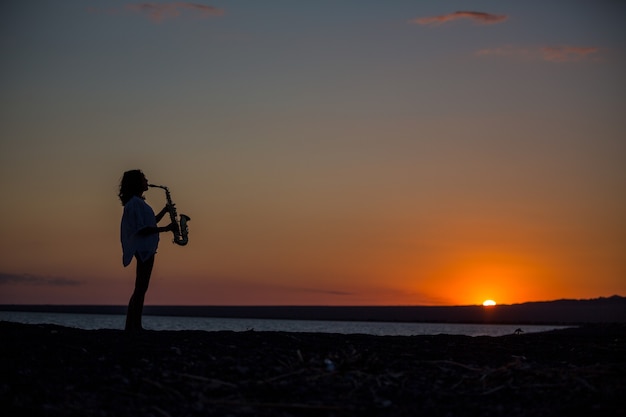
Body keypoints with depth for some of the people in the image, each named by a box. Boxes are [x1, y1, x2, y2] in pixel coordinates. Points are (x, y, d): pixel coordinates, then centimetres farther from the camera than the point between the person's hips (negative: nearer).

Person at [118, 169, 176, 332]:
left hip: (146, 249, 10)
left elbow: (149, 223, 25)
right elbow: (141, 229, -19)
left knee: (141, 288, 9)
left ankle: (135, 326, 9)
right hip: (143, 249, -10)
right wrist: (166, 229, -20)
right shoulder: (135, 202, -13)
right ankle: (131, 326, -11)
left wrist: (165, 210, 17)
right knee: (140, 288, -11)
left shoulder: (138, 202, 19)